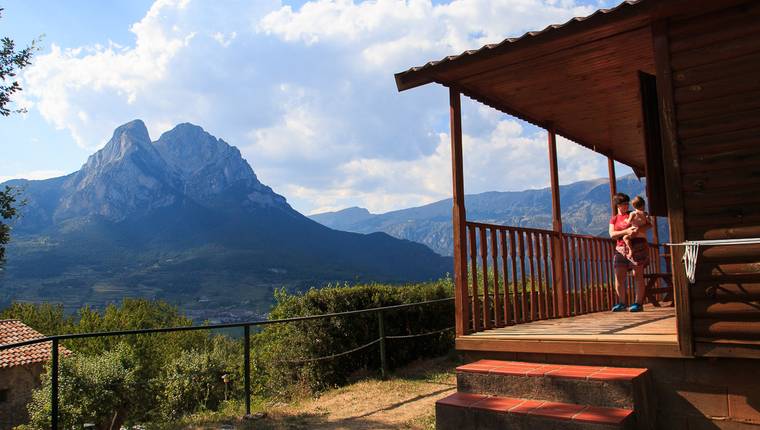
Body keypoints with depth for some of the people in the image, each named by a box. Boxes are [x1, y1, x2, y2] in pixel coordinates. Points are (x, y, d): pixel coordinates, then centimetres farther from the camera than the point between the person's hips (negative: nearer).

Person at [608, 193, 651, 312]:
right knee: (619, 276, 0)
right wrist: (626, 231, -19)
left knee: (638, 275, -4)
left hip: (637, 246, -3)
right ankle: (621, 303, 10)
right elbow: (612, 234, -2)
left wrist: (639, 229, -17)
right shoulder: (613, 219, 14)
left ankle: (638, 303, -2)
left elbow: (649, 224, 4)